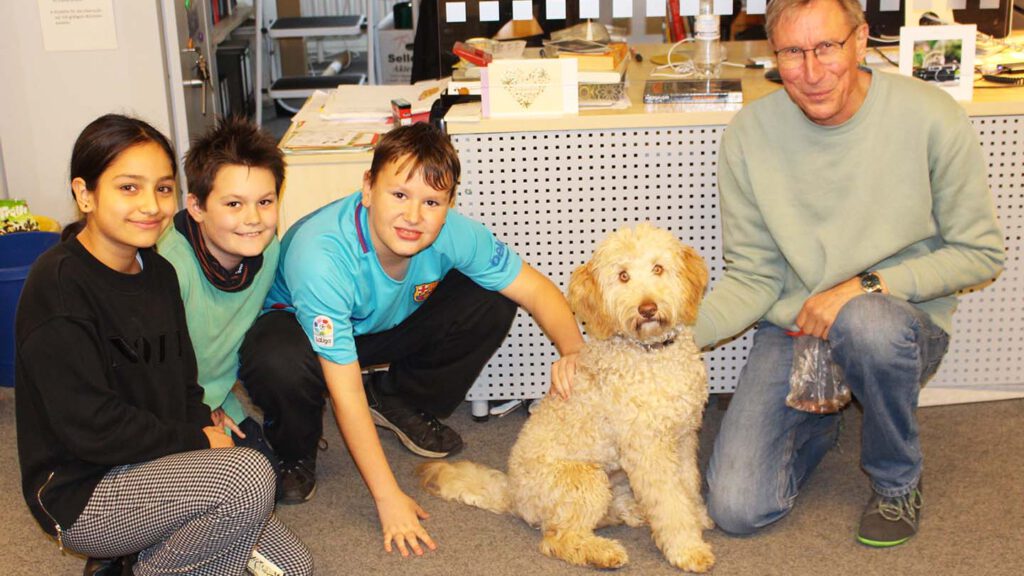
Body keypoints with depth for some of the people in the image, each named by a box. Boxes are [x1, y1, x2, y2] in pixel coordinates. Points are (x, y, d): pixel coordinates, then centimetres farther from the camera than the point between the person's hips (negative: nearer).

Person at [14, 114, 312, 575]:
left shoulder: (158, 273, 6)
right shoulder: (58, 285, -19)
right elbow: (89, 426, -24)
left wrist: (208, 429, -5)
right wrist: (197, 442, -15)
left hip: (150, 467, 8)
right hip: (80, 495, -8)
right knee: (249, 474, -30)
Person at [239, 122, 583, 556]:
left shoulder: (452, 232, -27)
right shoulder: (321, 255, -40)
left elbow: (535, 288, -15)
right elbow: (345, 390, -36)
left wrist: (574, 352, -36)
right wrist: (388, 498, -34)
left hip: (388, 326, 5)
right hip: (300, 324, -4)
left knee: (491, 304, -16)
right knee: (281, 365, -39)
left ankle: (400, 405, 8)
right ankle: (294, 455, -2)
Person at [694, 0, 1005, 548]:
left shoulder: (930, 117, -15)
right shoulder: (749, 133, -9)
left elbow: (979, 252, -6)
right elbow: (754, 276, -4)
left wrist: (868, 286, -20)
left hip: (903, 322, -1)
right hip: (792, 328, 2)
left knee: (866, 323, -40)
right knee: (735, 509, -11)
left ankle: (898, 480, -7)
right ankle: (817, 426, 24)